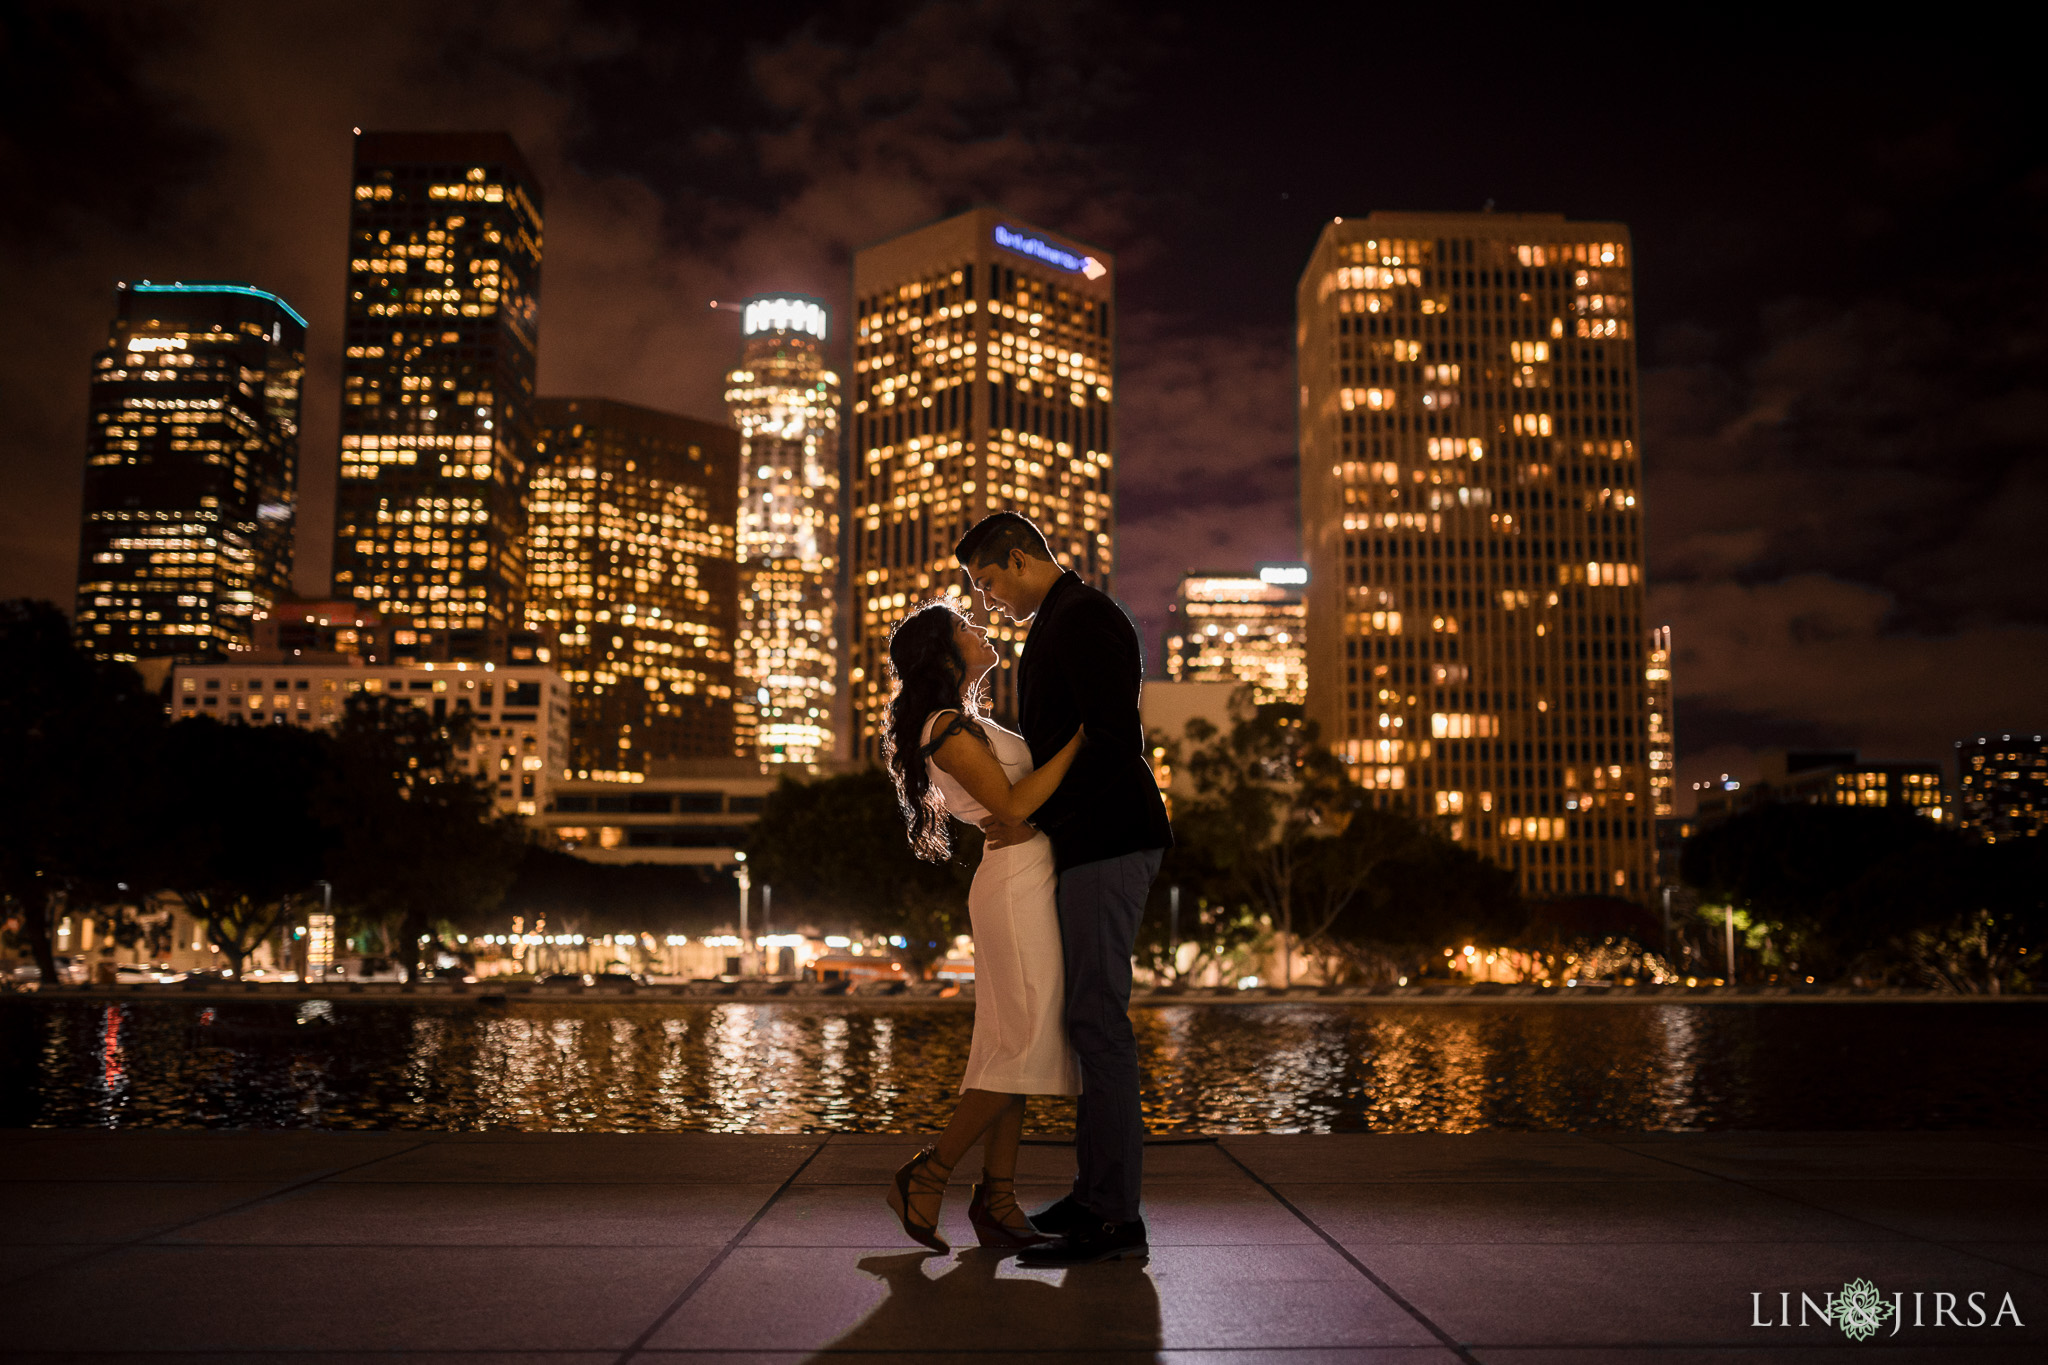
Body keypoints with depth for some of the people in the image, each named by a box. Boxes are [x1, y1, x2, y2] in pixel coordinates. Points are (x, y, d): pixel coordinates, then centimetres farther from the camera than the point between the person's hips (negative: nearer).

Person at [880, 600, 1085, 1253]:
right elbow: (1012, 804, -18)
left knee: (1012, 1042, 7)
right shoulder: (947, 728, -11)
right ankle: (926, 1176, 0)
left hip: (1030, 882, 10)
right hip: (1016, 879, -10)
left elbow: (1030, 782, 27)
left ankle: (997, 1200, 9)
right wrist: (1079, 736, -17)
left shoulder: (967, 723, 19)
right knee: (1027, 1041, -9)